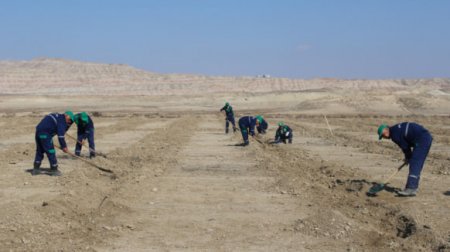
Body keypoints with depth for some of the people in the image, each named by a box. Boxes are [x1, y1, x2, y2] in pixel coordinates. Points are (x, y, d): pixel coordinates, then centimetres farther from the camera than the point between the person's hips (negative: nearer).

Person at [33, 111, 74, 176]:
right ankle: (54, 170, 4)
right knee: (51, 152, -2)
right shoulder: (61, 119, -6)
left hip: (38, 131, 10)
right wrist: (64, 146, -11)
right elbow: (60, 134, -13)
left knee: (39, 151, 17)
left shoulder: (56, 116, 24)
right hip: (45, 134, -10)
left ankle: (36, 169, 21)